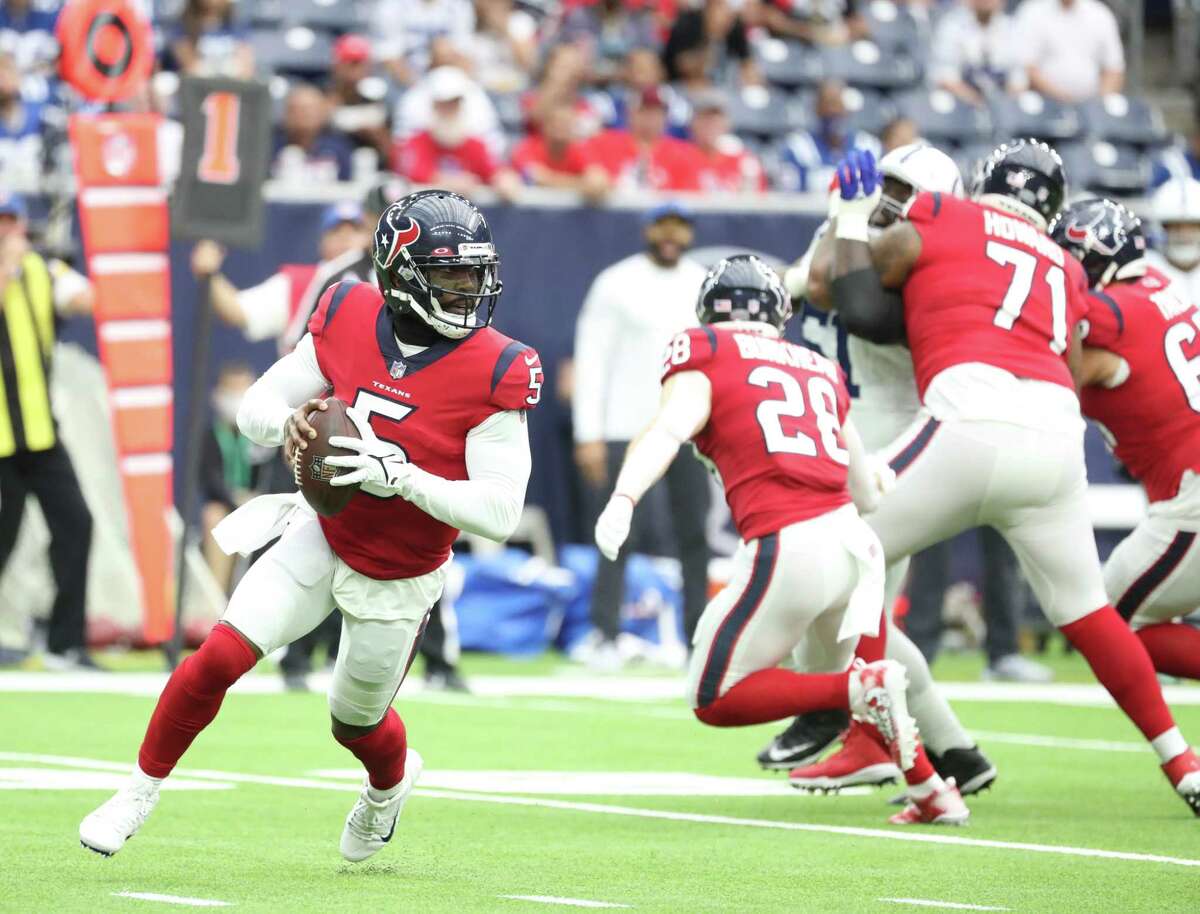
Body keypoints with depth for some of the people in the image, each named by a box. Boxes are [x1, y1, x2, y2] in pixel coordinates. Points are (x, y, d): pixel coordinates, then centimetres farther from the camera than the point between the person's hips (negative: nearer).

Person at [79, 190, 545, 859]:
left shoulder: (497, 371, -24)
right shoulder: (349, 318, -13)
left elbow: (500, 513, -26)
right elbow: (255, 407, -4)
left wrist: (401, 476, -37)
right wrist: (288, 422, -28)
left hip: (398, 580, -2)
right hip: (324, 539, 2)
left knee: (357, 722, 17)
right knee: (220, 658, -14)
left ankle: (391, 783, 54)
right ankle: (140, 794, 5)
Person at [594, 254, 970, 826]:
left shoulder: (704, 352, 6)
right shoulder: (821, 370, 21)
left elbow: (669, 429, -14)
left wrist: (623, 499, -29)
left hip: (789, 549, -6)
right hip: (856, 541, 7)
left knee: (715, 701, 8)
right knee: (829, 677, 33)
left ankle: (863, 690, -12)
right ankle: (933, 793, 22)